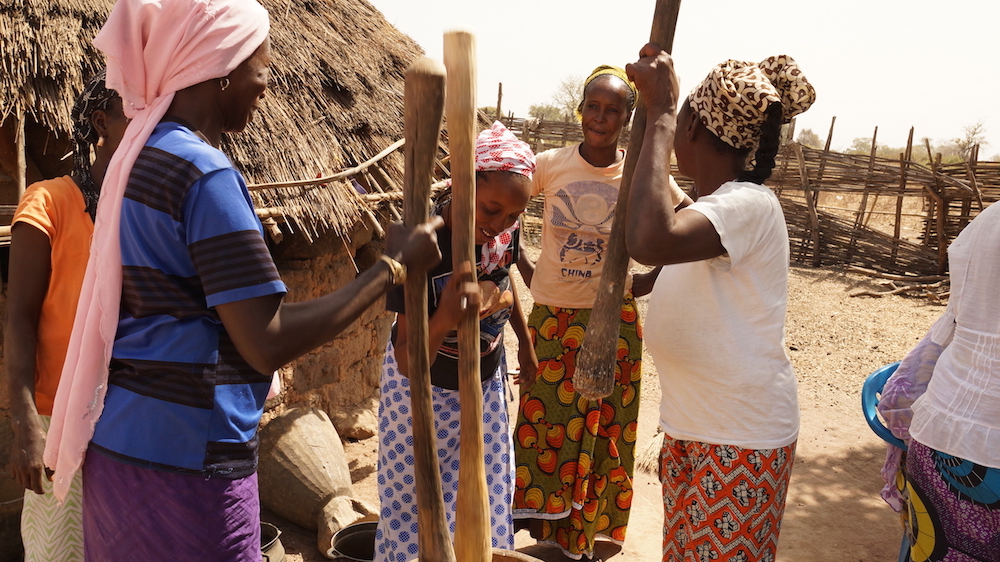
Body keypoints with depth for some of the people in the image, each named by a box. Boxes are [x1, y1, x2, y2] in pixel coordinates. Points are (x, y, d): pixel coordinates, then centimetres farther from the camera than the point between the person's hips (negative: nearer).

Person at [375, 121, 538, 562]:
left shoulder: (506, 228, -17)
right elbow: (407, 364, -33)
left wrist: (525, 341, 17)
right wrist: (444, 320, -52)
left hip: (486, 381, 5)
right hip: (426, 388, -5)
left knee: (485, 500, 16)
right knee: (413, 506, 10)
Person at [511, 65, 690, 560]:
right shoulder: (550, 165, -5)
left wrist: (651, 280, -5)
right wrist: (524, 270, 1)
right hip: (550, 317, 1)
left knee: (600, 432, 9)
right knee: (544, 423, 10)